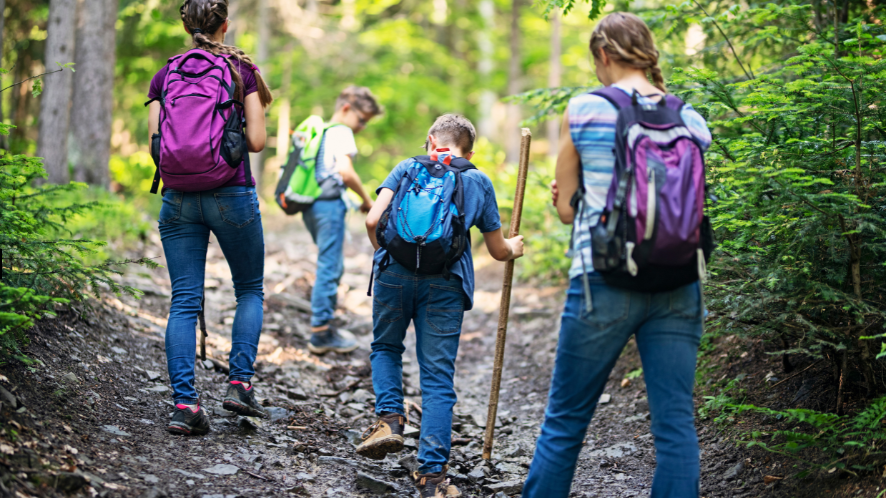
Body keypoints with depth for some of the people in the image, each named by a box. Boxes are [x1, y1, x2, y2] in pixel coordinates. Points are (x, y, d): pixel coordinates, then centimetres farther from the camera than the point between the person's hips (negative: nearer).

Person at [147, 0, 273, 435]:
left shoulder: (164, 76, 7)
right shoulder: (242, 69, 0)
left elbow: (155, 143, 2)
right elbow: (256, 141, -4)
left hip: (179, 198, 2)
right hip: (232, 195, -2)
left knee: (184, 302, 3)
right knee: (250, 290, 16)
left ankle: (184, 403, -5)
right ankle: (239, 383, 4)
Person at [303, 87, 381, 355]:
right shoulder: (341, 132, -8)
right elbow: (346, 171, -20)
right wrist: (366, 199, -9)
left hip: (311, 204, 10)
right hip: (329, 204, -10)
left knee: (332, 266, 18)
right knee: (329, 267, -6)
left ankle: (324, 324, 22)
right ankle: (321, 332, -4)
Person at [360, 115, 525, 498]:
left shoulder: (408, 168, 16)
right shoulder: (478, 181, 18)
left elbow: (373, 221, 3)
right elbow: (498, 251, 20)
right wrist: (514, 248, 43)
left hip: (396, 272, 0)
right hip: (445, 282, 0)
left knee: (385, 348, 25)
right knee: (437, 378, 2)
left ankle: (390, 418, 3)